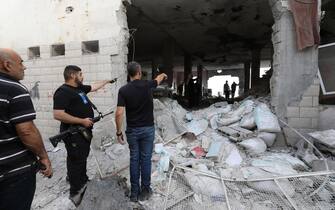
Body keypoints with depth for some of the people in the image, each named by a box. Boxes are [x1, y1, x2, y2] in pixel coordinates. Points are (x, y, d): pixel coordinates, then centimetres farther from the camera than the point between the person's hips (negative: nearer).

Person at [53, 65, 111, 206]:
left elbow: (94, 87, 27)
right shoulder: (63, 92, -20)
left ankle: (83, 181, 41)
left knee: (83, 158, 22)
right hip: (74, 133, -9)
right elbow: (58, 115, -28)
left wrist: (107, 81, 34)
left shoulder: (79, 88, 9)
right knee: (76, 161, 2)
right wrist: (82, 121, -24)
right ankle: (75, 193, 18)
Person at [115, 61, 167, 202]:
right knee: (145, 159, 8)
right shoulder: (147, 85, -6)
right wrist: (163, 75, 42)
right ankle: (145, 190, 20)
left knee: (134, 160, 11)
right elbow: (158, 79, 18)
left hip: (132, 130, 1)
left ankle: (134, 192, 20)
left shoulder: (123, 90, -9)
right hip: (148, 129, 0)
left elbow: (119, 113, -15)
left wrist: (118, 132, -4)